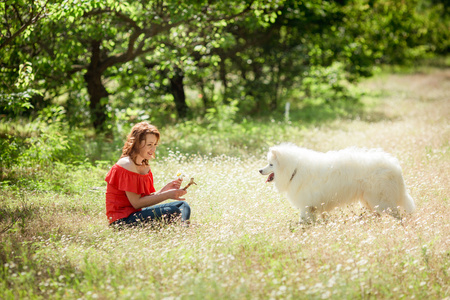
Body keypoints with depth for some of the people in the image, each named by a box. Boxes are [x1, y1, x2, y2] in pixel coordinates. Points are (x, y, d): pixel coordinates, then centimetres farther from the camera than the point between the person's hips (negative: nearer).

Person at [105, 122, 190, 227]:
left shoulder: (145, 166, 14)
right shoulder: (127, 165, -15)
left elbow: (149, 198, 10)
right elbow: (136, 203, -18)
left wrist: (166, 188, -7)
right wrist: (167, 195, -20)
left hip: (135, 214, 10)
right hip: (122, 220, -10)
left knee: (183, 205, 2)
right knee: (172, 211, -24)